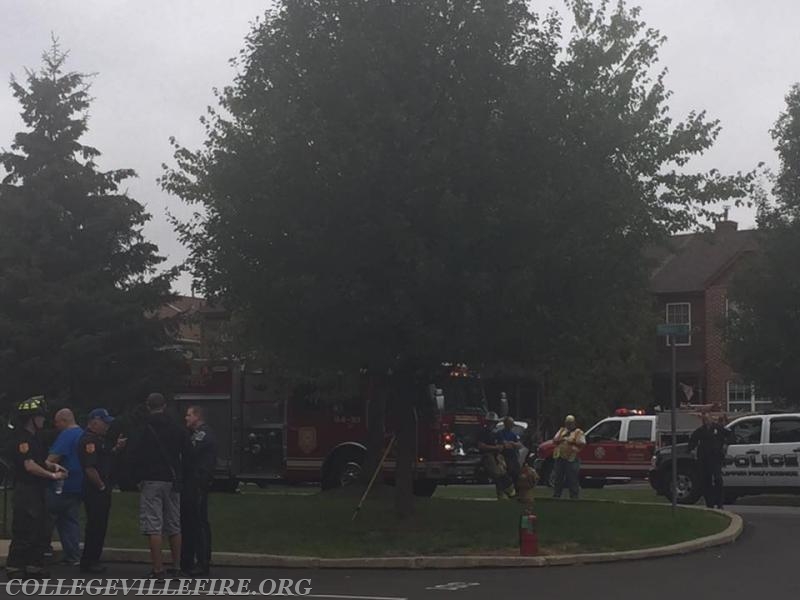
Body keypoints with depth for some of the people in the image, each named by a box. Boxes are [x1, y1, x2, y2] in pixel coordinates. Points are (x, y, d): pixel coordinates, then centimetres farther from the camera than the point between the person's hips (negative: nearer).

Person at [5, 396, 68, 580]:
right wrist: (53, 475, -16)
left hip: (37, 489, 10)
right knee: (24, 531, -8)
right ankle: (14, 567, -2)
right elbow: (30, 465, -22)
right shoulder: (22, 439, -14)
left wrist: (53, 466, 8)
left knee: (40, 531, 12)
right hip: (26, 490, -10)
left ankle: (35, 566, 18)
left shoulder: (33, 438, 17)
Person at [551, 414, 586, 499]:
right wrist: (562, 439, -8)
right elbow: (554, 440, 10)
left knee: (573, 480, -6)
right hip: (560, 457, 5)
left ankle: (574, 497, -2)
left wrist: (573, 442, -16)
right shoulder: (561, 431, 18)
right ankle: (556, 496, 17)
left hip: (572, 458, -5)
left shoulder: (579, 432, 4)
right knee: (558, 479, 10)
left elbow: (582, 443, -7)